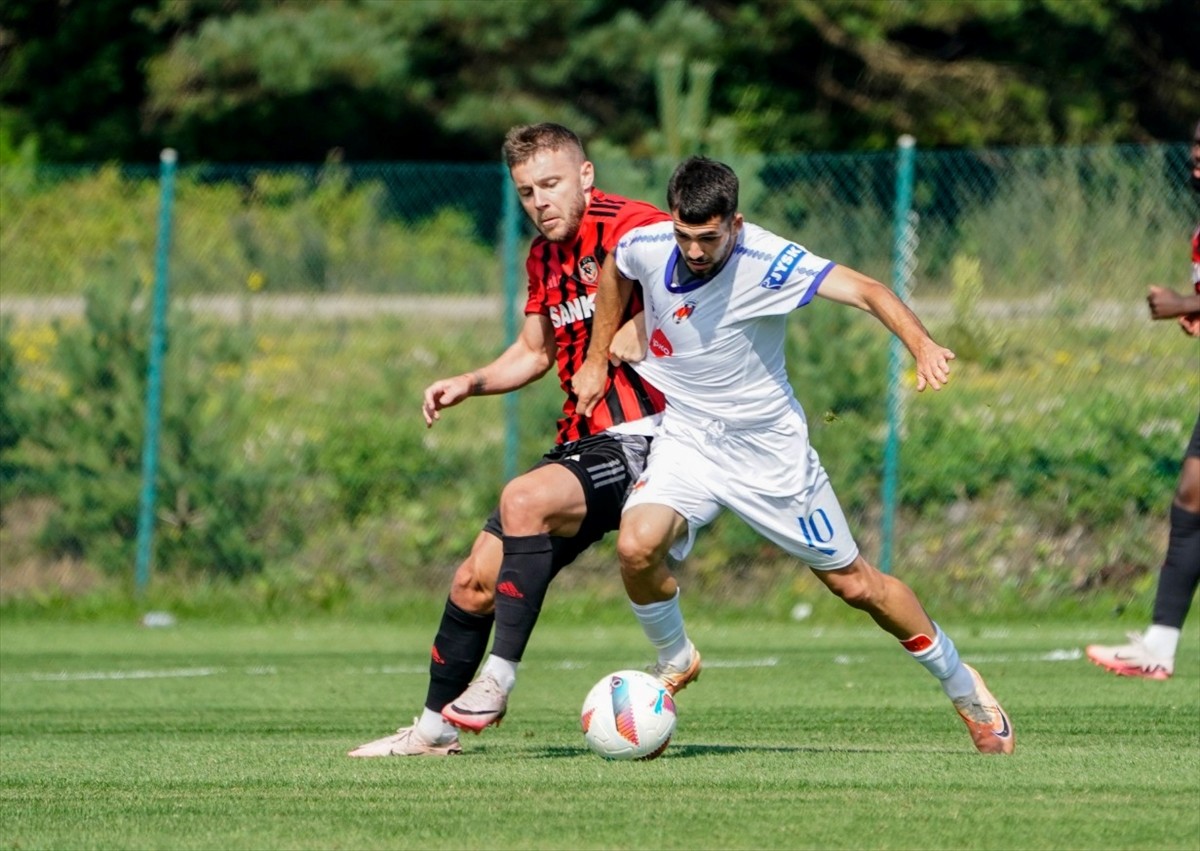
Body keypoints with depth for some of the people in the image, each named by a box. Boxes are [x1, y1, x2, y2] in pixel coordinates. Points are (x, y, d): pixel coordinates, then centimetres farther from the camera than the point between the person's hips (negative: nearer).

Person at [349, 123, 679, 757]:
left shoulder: (630, 228, -12)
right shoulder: (542, 257, 13)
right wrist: (470, 383, 10)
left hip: (637, 440, -8)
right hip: (580, 442, 8)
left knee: (524, 499, -33)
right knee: (473, 585, 5)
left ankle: (497, 683, -27)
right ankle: (434, 729, 22)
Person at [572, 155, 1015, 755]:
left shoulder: (767, 262, -24)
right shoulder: (645, 247, -12)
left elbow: (864, 290, -35)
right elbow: (614, 272, 14)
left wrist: (922, 346, -51)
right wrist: (596, 359, 18)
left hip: (770, 449, -2)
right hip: (685, 441, 2)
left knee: (854, 583, 6)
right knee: (636, 547, -26)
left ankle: (963, 686, 28)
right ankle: (672, 661, 4)